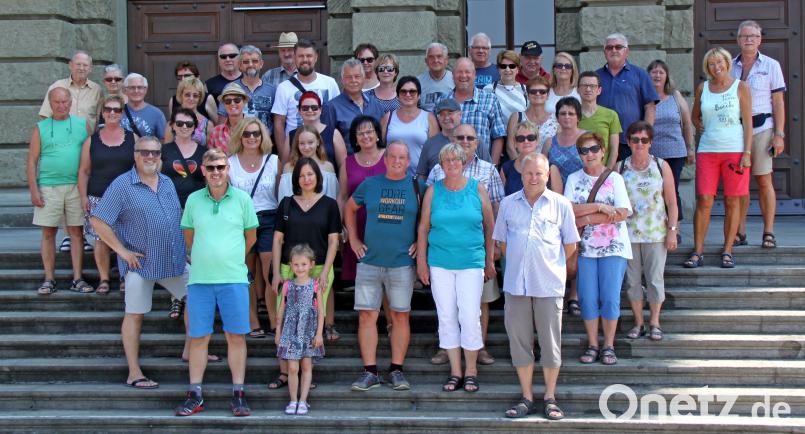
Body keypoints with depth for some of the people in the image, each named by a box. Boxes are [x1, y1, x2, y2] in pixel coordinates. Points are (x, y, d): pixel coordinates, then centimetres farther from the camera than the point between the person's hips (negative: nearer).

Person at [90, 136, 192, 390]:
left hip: (175, 261, 6)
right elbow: (98, 221, -13)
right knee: (135, 314, 1)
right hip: (140, 263, -6)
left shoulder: (167, 183, 11)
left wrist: (186, 250, 14)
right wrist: (122, 251, -15)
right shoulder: (122, 185, -9)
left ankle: (190, 352, 24)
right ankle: (134, 374, 7)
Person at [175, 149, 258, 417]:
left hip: (234, 279, -1)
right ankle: (195, 396, 11)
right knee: (198, 337, 4)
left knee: (236, 336, 1)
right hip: (199, 279, 1)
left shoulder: (242, 199, 2)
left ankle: (238, 395, 8)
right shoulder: (193, 200, 6)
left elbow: (250, 237, 12)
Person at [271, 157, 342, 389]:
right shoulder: (286, 204, 10)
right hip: (289, 270, 2)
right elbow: (277, 239, 10)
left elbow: (333, 241, 3)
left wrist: (324, 272, -7)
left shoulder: (329, 205, 5)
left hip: (318, 270, -1)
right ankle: (284, 373, 3)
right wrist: (276, 273, 2)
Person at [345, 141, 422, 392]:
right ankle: (370, 372, 5)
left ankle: (396, 371, 12)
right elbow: (350, 209, 20)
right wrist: (353, 239, 13)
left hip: (402, 262, -1)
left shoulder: (417, 187, 3)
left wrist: (422, 242, 1)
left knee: (400, 316, 3)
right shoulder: (370, 184, 7)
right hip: (370, 262, 1)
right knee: (367, 315, -2)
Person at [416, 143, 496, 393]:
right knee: (447, 317, 4)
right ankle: (455, 371, 13)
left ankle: (471, 370, 8)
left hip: (471, 263, -1)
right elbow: (423, 227, 8)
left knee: (470, 317, -7)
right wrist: (421, 261, 3)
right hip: (439, 264, 2)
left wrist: (490, 261, 7)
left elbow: (489, 226, 8)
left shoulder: (477, 189, 4)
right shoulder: (434, 191, 5)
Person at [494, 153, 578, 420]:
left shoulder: (560, 204, 1)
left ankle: (550, 398, 16)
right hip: (516, 284, 2)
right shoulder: (508, 204, 7)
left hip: (549, 285, -2)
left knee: (550, 341, 4)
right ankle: (527, 398, 17)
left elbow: (570, 245, 8)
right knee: (519, 340, 7)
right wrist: (518, 264, 8)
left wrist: (551, 266, 7)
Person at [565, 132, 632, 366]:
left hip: (613, 248, -1)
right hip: (585, 248, 2)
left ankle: (609, 346, 9)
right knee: (587, 298, 1)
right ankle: (592, 345, 14)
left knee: (610, 298, -4)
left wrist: (588, 218, -12)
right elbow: (568, 210, -9)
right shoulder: (574, 179, 7)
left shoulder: (615, 179, 2)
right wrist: (600, 207, -15)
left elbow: (622, 213, -10)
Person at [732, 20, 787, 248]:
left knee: (764, 180, -3)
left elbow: (779, 102, 3)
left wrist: (779, 134, -5)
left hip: (761, 128, -2)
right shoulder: (730, 67, 10)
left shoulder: (771, 65, 5)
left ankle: (769, 232, 2)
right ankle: (740, 232, 7)